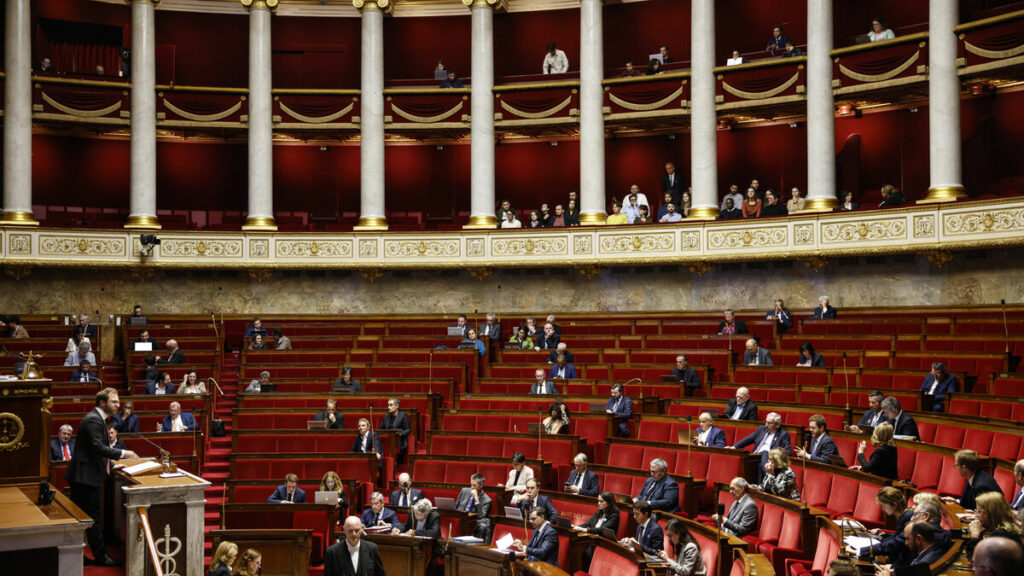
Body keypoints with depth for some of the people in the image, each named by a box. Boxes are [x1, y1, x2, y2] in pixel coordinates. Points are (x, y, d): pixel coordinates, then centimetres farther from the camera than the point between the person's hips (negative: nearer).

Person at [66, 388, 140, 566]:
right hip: (86, 477, -11)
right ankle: (100, 557, 3)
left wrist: (110, 466, 20)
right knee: (93, 518, -3)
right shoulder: (94, 420, -17)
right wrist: (123, 454, -27)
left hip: (81, 476, 11)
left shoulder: (97, 418, 16)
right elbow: (98, 447, -27)